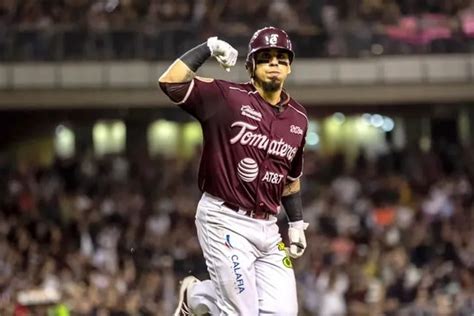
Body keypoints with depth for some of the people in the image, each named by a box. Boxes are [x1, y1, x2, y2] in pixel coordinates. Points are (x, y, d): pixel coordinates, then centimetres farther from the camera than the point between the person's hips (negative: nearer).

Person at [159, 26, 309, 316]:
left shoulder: (298, 117, 10)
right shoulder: (227, 97, -7)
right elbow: (170, 82, -19)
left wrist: (296, 223, 18)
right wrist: (209, 48, -14)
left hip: (267, 226, 6)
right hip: (225, 222, -6)